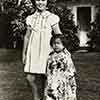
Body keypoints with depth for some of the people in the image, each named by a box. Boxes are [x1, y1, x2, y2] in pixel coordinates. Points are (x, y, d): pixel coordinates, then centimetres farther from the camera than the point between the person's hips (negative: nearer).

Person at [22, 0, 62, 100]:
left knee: (41, 77, -1)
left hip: (46, 50, -3)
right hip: (33, 51, 3)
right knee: (30, 77, -2)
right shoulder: (31, 18, 12)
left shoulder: (52, 18, 2)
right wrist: (24, 53, 18)